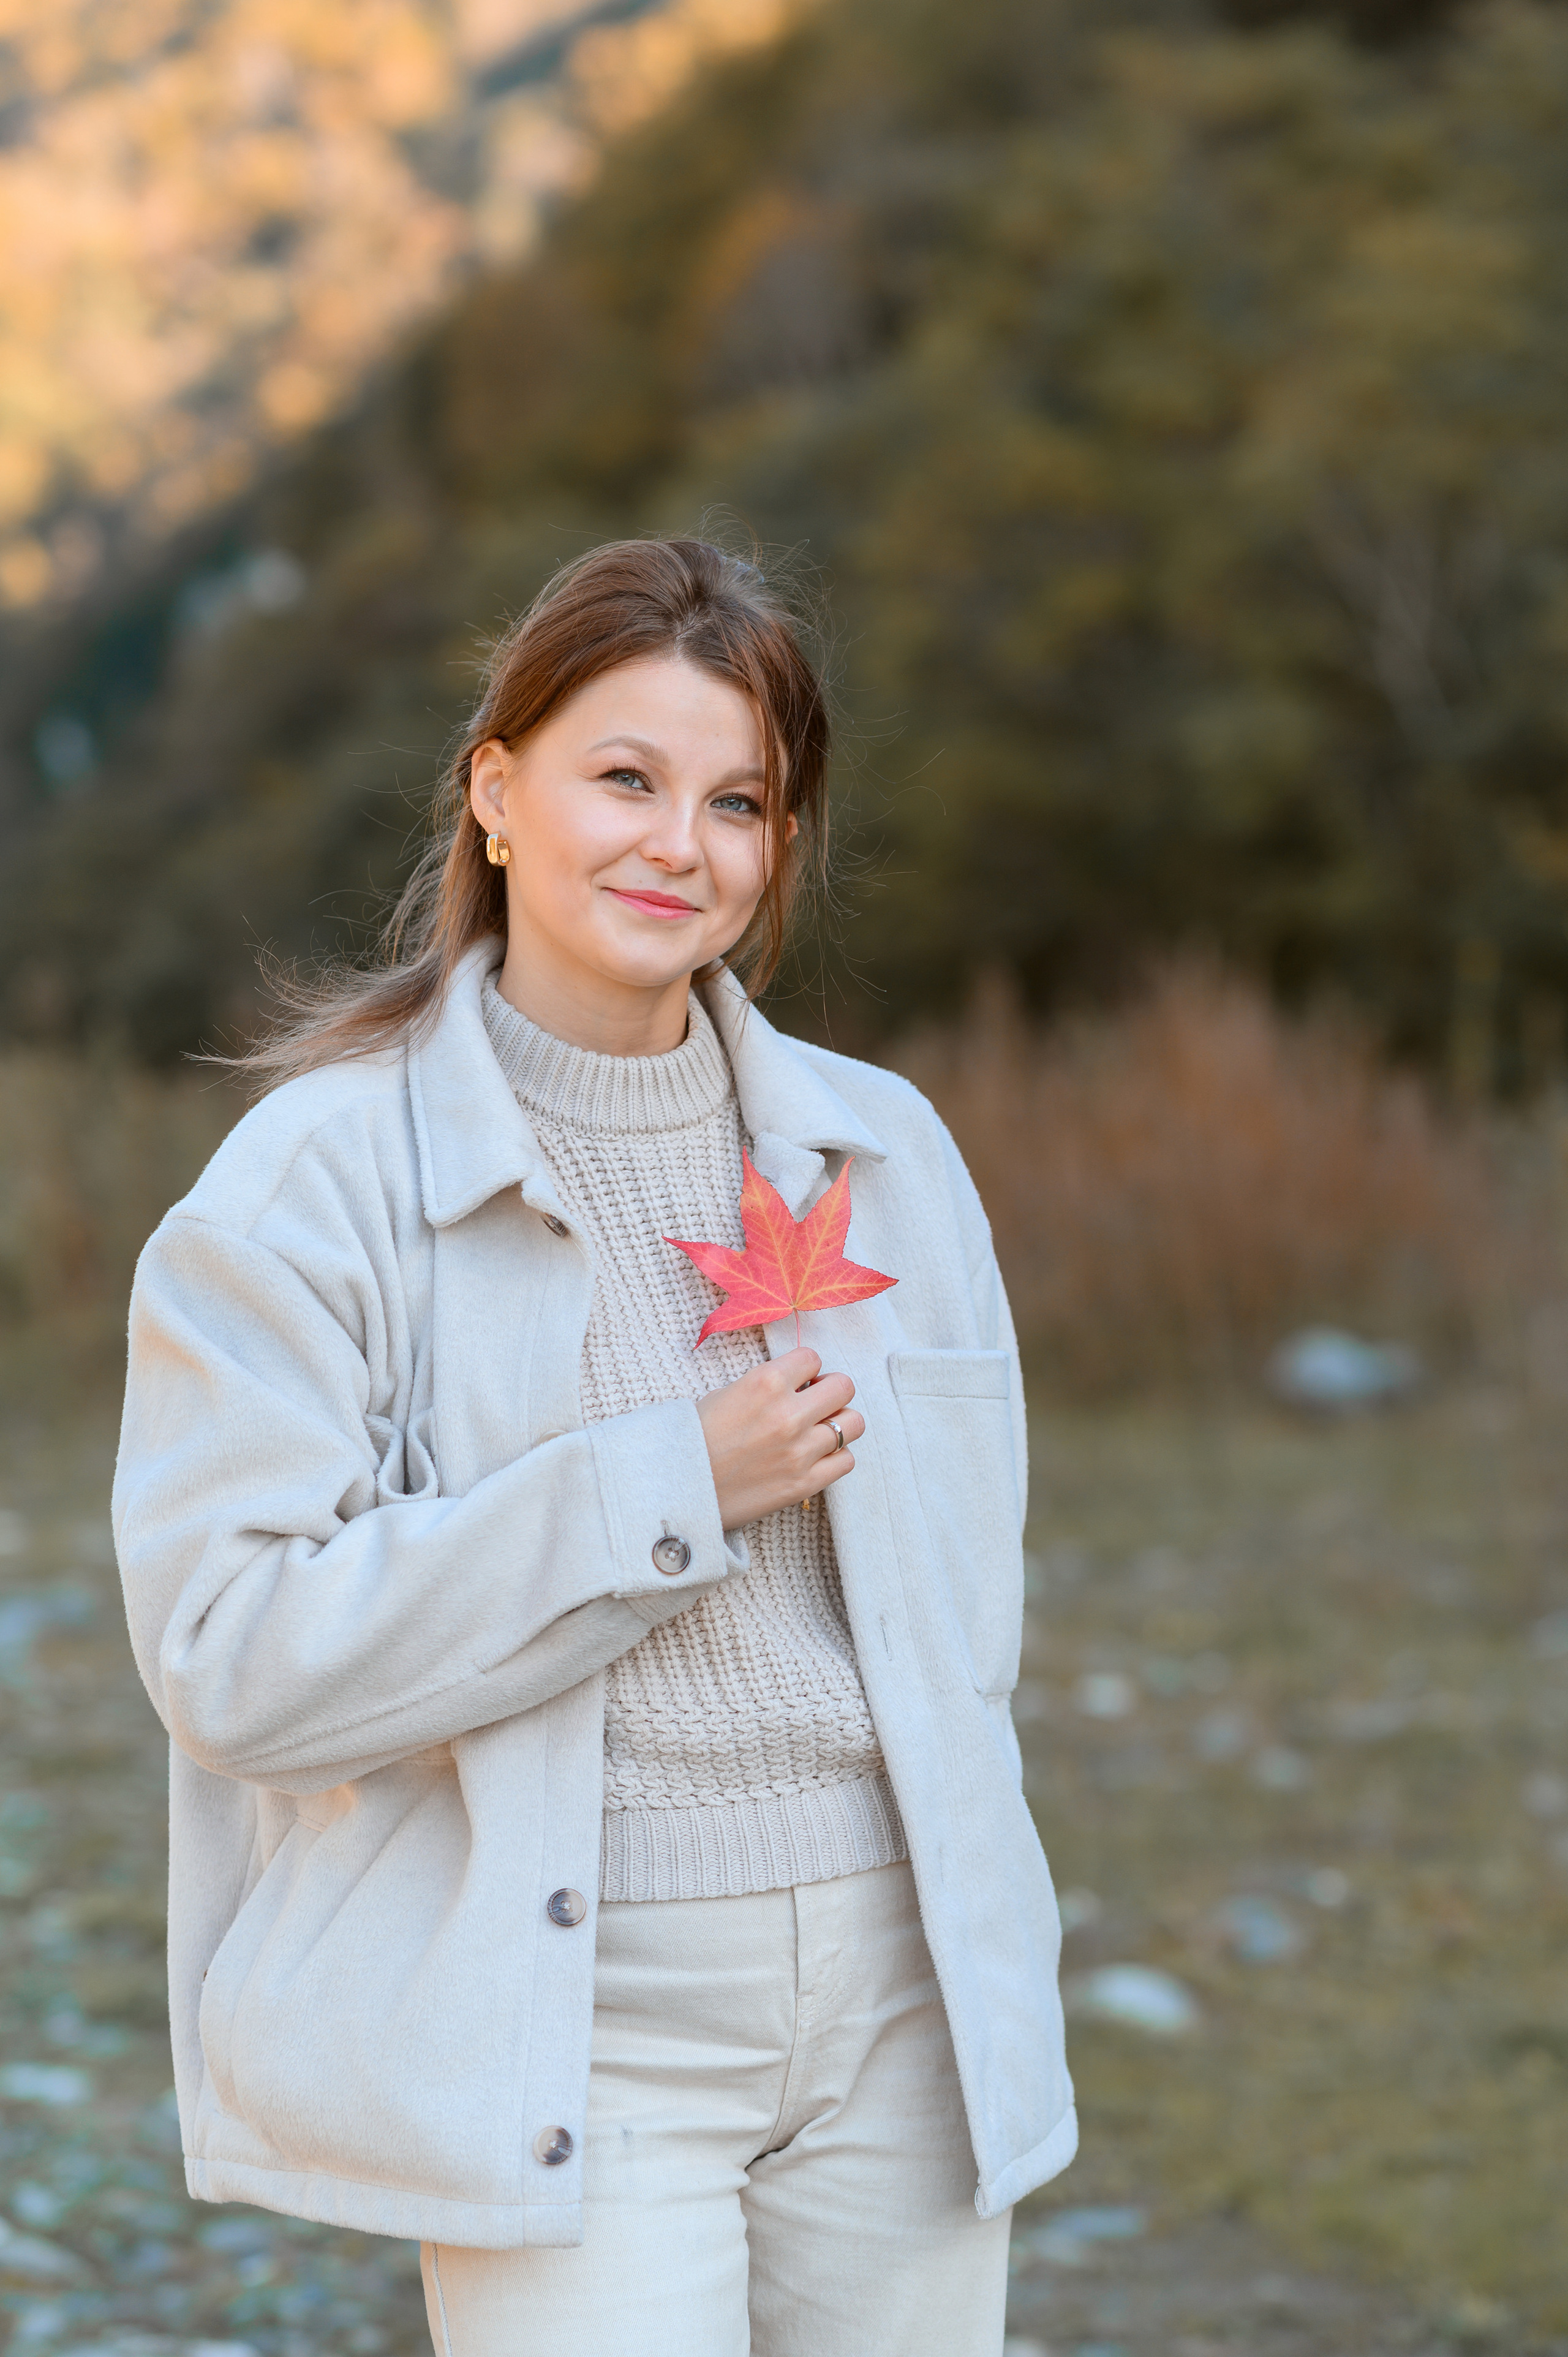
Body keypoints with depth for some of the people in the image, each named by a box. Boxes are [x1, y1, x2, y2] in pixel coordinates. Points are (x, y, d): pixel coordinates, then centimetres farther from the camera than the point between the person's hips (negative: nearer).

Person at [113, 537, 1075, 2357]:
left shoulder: (881, 1152, 10)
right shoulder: (315, 1184, -6)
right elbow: (231, 1656, -15)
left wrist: (984, 1977, 15)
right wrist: (668, 1492, -17)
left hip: (905, 1993, 5)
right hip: (576, 2035, -5)